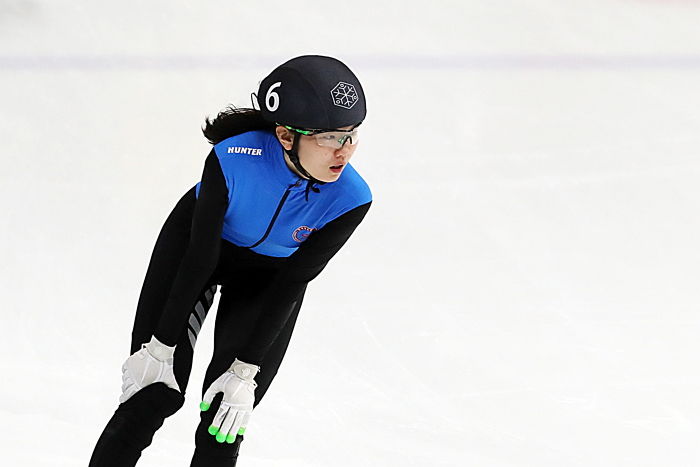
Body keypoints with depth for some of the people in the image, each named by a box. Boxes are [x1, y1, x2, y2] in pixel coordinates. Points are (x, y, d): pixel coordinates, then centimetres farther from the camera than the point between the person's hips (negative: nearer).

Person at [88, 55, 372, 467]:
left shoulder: (351, 199, -31)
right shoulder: (233, 158, -36)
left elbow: (289, 287, -21)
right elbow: (199, 259, -24)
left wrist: (244, 372, -18)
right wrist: (161, 347, -16)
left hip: (269, 276, 1)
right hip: (194, 244, -1)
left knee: (223, 426, -4)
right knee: (154, 394, -6)